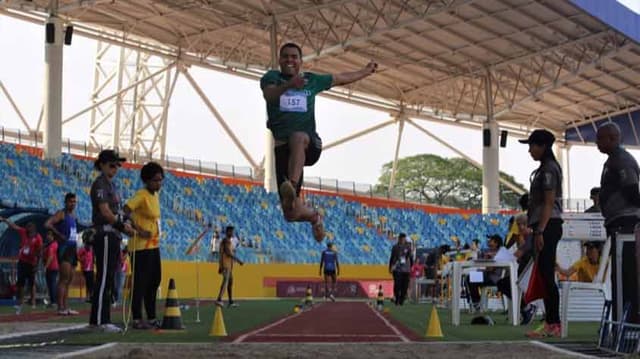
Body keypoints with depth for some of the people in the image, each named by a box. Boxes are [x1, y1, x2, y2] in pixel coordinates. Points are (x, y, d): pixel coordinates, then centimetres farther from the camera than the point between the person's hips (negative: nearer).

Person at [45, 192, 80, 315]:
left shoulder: (73, 215, 19)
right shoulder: (61, 214, -6)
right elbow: (47, 224, -20)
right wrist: (59, 235, -17)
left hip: (73, 249, 9)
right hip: (64, 248, -9)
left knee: (69, 279, 9)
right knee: (64, 278, -14)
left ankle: (66, 307, 12)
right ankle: (60, 308, -16)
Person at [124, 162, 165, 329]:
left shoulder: (156, 195, 13)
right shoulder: (141, 195, -13)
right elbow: (125, 211, -25)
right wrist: (139, 230, -26)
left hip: (153, 246, 9)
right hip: (141, 246, -9)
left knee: (154, 281, 13)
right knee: (140, 282, -5)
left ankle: (151, 318, 21)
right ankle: (137, 319, 1)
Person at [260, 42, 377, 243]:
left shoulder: (312, 80, 16)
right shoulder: (272, 77, 7)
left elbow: (341, 79, 32)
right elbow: (269, 95, -17)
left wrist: (366, 71, 42)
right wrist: (288, 85, -36)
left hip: (310, 145, 0)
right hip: (282, 147, 0)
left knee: (298, 137, -41)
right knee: (291, 213, -5)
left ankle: (292, 185, -56)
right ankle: (314, 216, 30)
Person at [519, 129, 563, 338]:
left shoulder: (548, 169, -11)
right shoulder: (547, 169, 20)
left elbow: (549, 203, -17)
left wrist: (540, 231, -21)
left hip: (548, 226, -10)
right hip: (546, 227, 10)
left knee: (547, 275, -11)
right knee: (545, 275, 9)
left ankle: (553, 324, -11)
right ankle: (551, 323, 12)